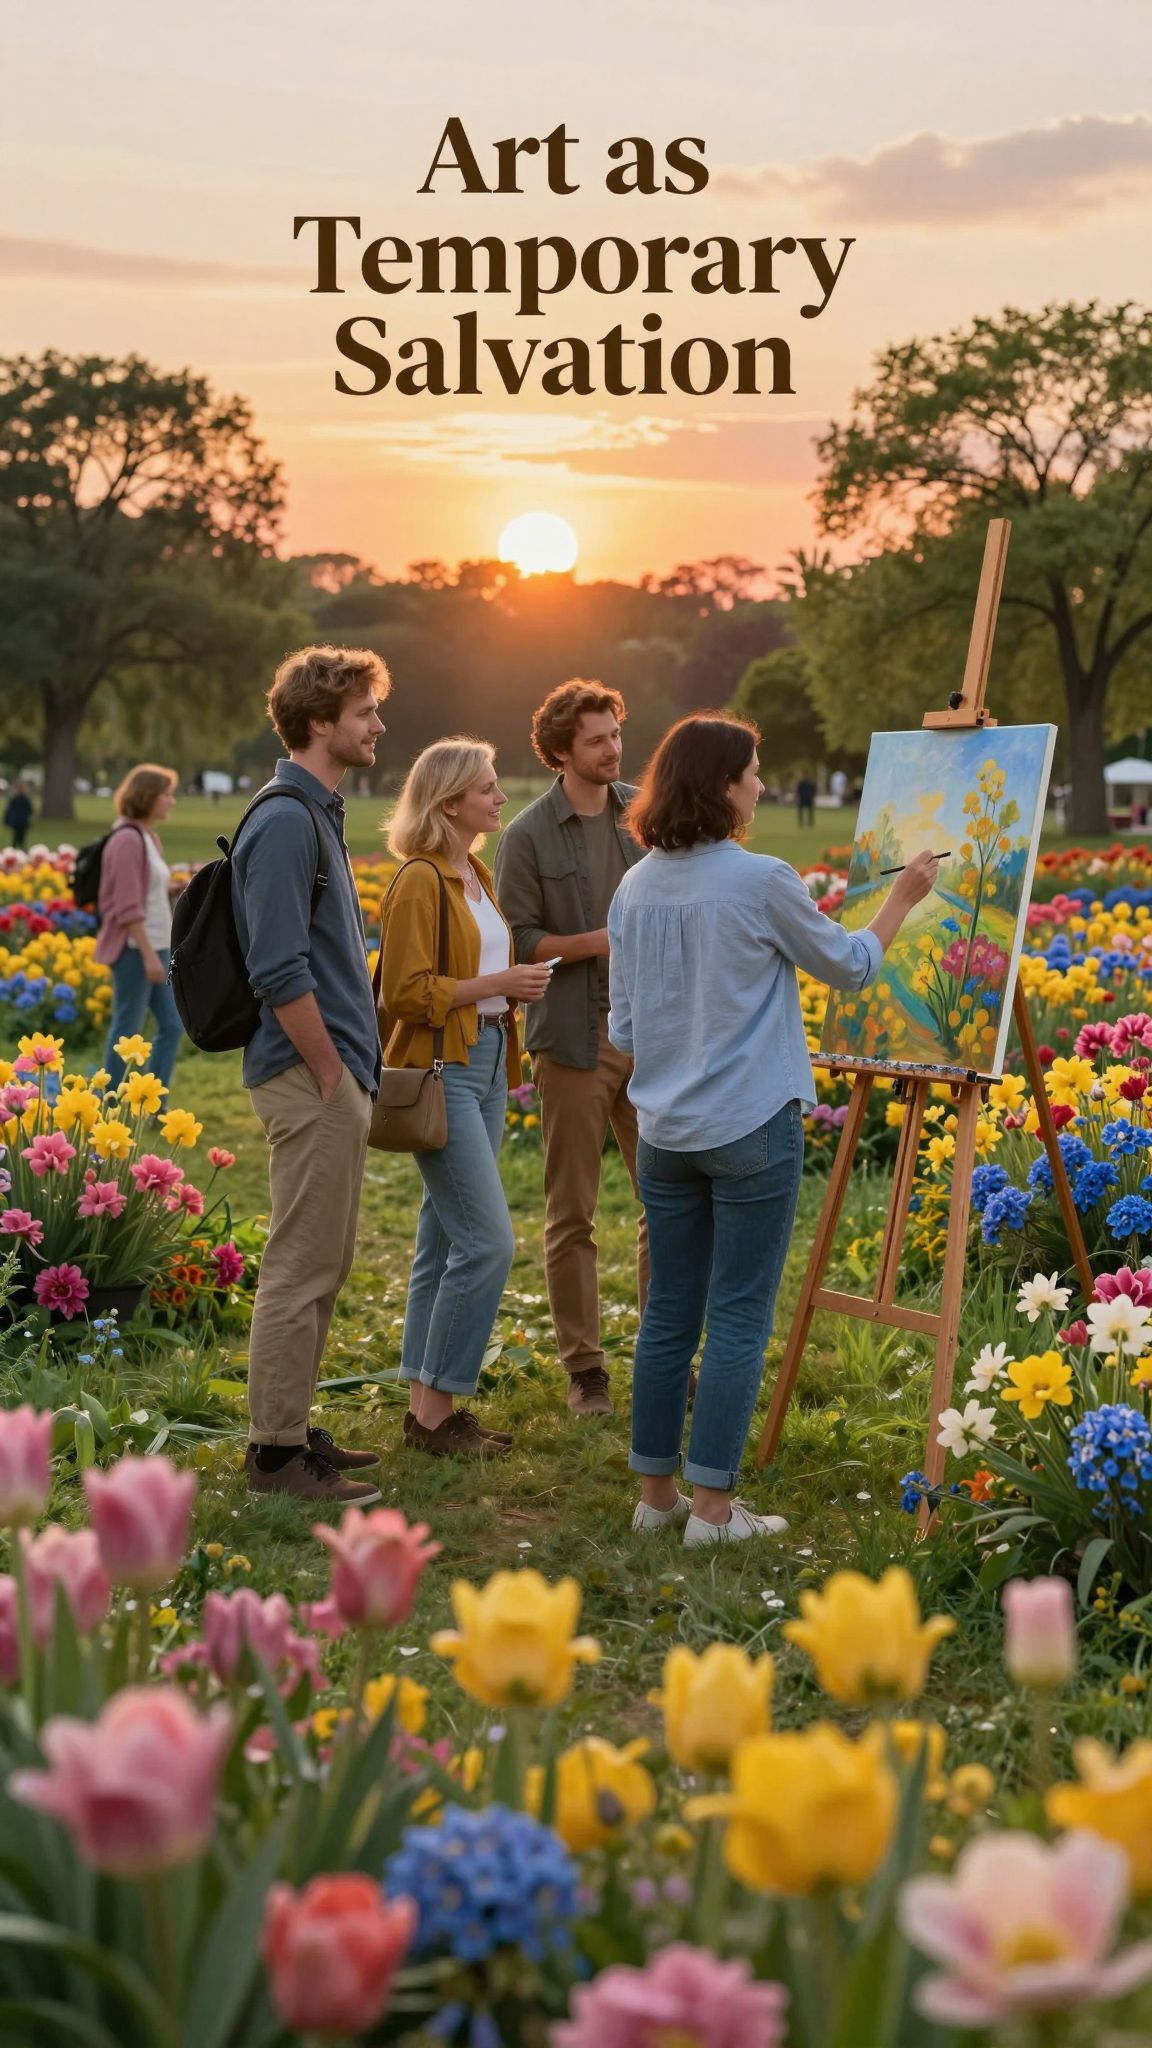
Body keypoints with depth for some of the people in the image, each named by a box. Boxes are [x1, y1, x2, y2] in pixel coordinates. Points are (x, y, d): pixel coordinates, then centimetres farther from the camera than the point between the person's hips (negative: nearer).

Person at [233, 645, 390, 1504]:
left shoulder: (318, 813, 16)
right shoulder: (285, 821, -17)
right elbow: (279, 970, -22)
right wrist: (332, 1075, -17)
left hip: (335, 1076, 10)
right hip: (311, 1077, -10)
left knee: (322, 1264, 15)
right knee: (303, 1267, -4)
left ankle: (291, 1429, 23)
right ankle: (276, 1450, 3)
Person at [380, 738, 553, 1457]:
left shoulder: (478, 877, 15)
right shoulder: (420, 881, -12)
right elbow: (407, 993, -17)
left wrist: (517, 983, 8)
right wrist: (496, 985, -17)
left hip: (486, 1062, 9)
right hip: (439, 1068, -9)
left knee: (446, 1239, 11)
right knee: (489, 1241, -12)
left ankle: (428, 1403, 17)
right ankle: (437, 1408, -2)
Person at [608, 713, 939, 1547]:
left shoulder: (636, 891, 4)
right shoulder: (761, 882, -13)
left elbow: (624, 1026, 10)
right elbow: (849, 966, 2)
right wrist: (903, 898, 16)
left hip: (664, 1133, 6)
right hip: (752, 1131, -6)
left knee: (669, 1313, 13)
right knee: (739, 1318, 1)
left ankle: (656, 1492, 20)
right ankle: (713, 1506, 4)